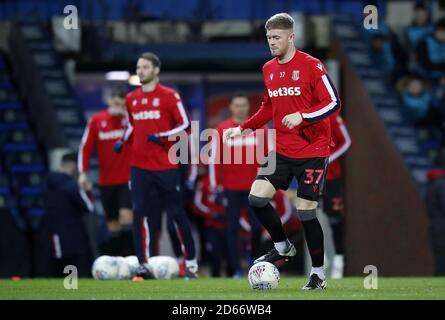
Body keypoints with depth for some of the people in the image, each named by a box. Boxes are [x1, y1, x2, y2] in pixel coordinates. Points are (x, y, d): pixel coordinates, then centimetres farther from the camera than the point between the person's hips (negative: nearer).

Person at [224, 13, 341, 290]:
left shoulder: (311, 66, -11)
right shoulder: (268, 69, 9)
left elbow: (333, 103, -14)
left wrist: (301, 116, -27)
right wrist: (242, 129, 11)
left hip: (312, 150, -6)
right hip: (282, 150, 6)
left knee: (306, 210, -7)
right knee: (257, 197, -7)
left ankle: (319, 274, 7)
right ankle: (283, 248, 17)